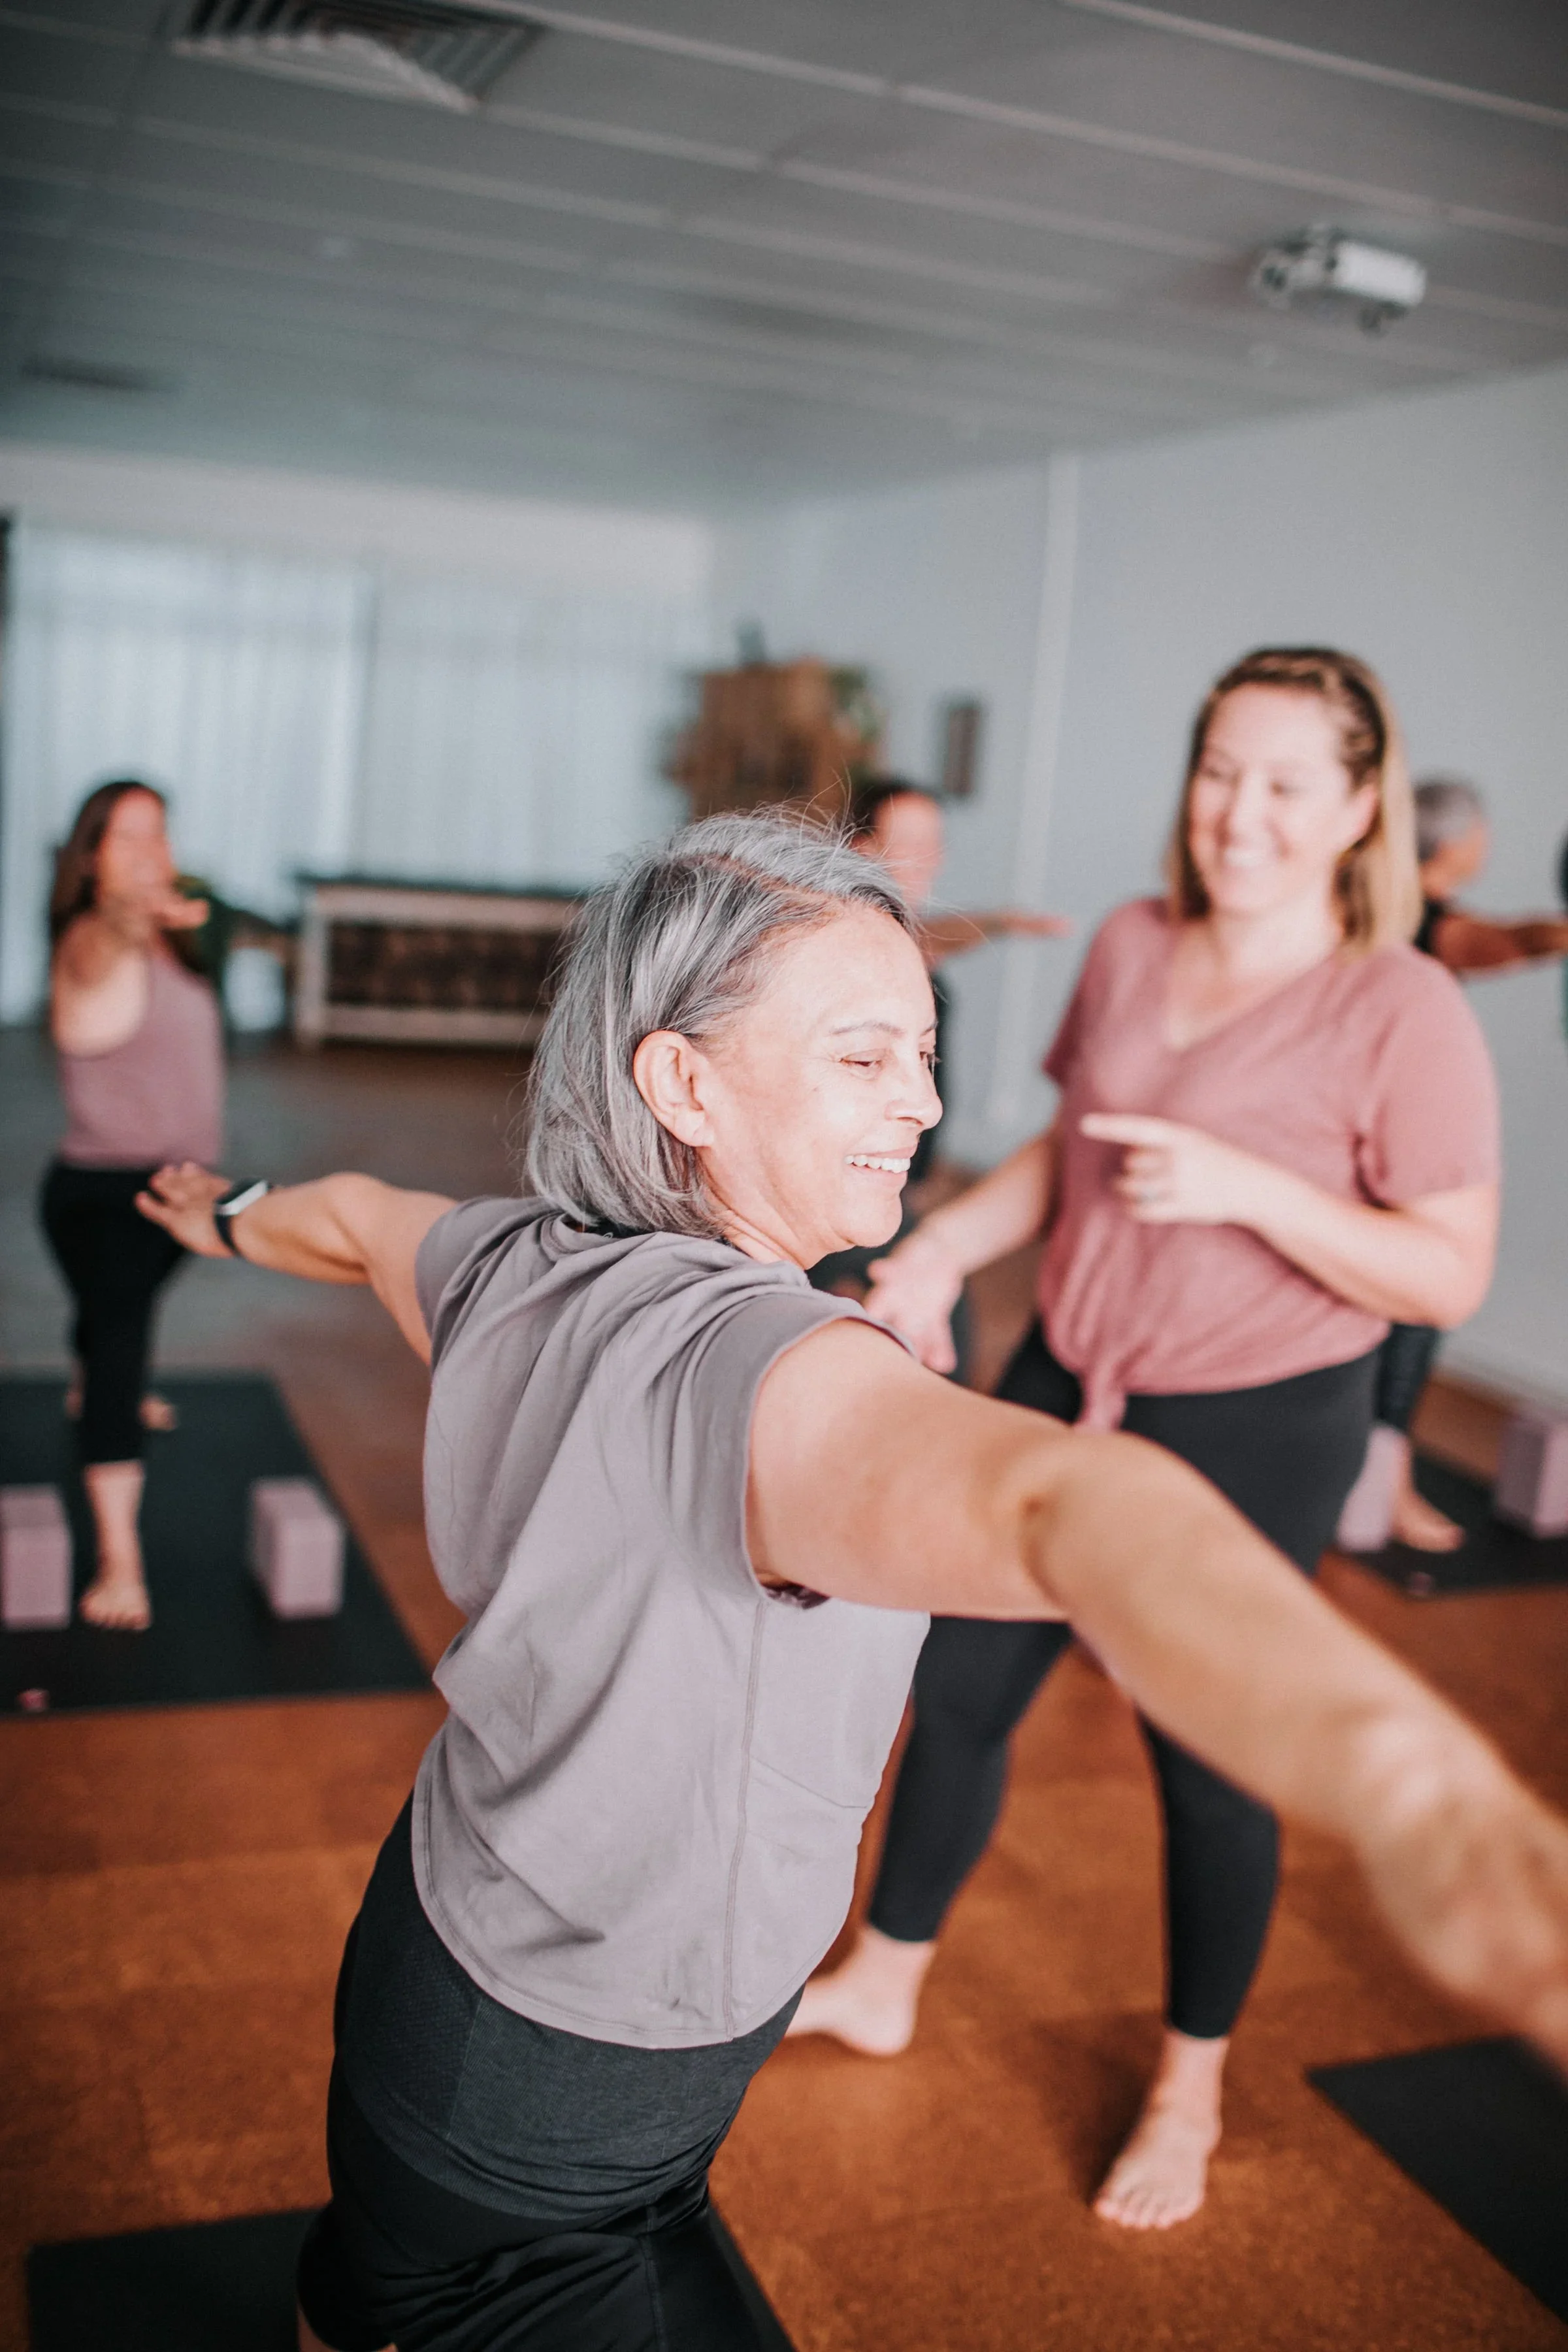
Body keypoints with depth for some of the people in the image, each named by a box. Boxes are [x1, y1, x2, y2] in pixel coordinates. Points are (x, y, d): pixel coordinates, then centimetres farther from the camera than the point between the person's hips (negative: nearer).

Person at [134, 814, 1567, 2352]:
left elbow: (353, 1217, 15)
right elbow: (1047, 1502, -58)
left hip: (438, 1944, 9)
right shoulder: (754, 1367, -36)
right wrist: (1403, 1786, -75)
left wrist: (230, 1219, 37)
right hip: (548, 2140, -9)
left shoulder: (514, 1262, -9)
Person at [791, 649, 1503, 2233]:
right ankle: (881, 1984, 42)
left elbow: (1451, 1277, -17)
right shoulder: (1131, 946, -1)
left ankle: (1190, 2091, 37)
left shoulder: (1403, 1014, -18)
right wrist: (942, 1246, -2)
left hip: (1255, 1434, -5)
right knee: (956, 1686, 16)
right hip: (1068, 1385, 6)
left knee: (1207, 1763, 10)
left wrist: (1245, 1185, -28)